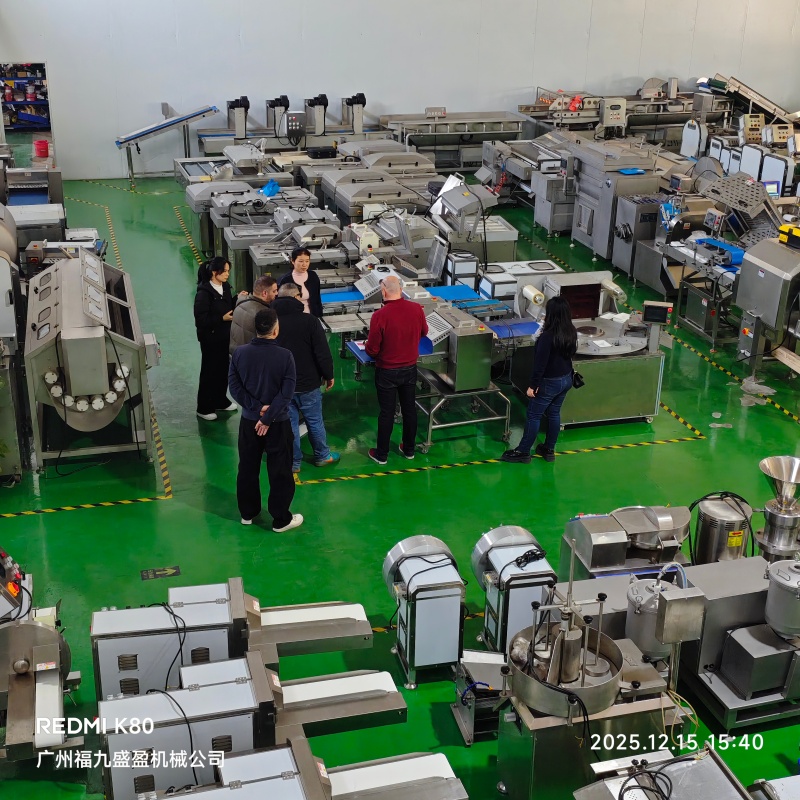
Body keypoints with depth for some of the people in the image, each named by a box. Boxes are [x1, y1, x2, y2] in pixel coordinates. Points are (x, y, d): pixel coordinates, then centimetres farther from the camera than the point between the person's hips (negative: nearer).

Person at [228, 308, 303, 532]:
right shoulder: (285, 356, -16)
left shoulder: (240, 352, -7)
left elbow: (234, 386, -6)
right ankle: (281, 519, 17)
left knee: (248, 468, 18)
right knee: (280, 472, 9)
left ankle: (248, 512, 31)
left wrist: (256, 407, -9)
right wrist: (268, 417, -15)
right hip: (278, 422, -3)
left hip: (248, 420, 4)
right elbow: (287, 393, -19)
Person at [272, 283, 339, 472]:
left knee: (289, 423, 11)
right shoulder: (309, 321, -16)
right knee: (315, 421, 13)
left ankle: (293, 462, 19)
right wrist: (329, 375, 0)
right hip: (307, 383, -3)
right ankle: (322, 456, 28)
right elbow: (323, 352, -15)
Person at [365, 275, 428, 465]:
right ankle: (409, 449, 32)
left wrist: (369, 346, 5)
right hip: (410, 369, 4)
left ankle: (381, 454, 21)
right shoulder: (416, 309, -11)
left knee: (386, 412, 8)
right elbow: (424, 332, 10)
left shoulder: (380, 316, -25)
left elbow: (371, 350, -18)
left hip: (387, 372, -4)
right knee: (409, 409, 17)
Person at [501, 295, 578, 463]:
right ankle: (549, 450, 30)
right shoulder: (571, 332, -4)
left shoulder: (547, 336, -27)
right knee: (554, 414, 19)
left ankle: (523, 452, 15)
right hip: (566, 379, 7)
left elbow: (540, 363, -24)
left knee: (533, 416, 6)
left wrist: (533, 385, -16)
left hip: (549, 383, -7)